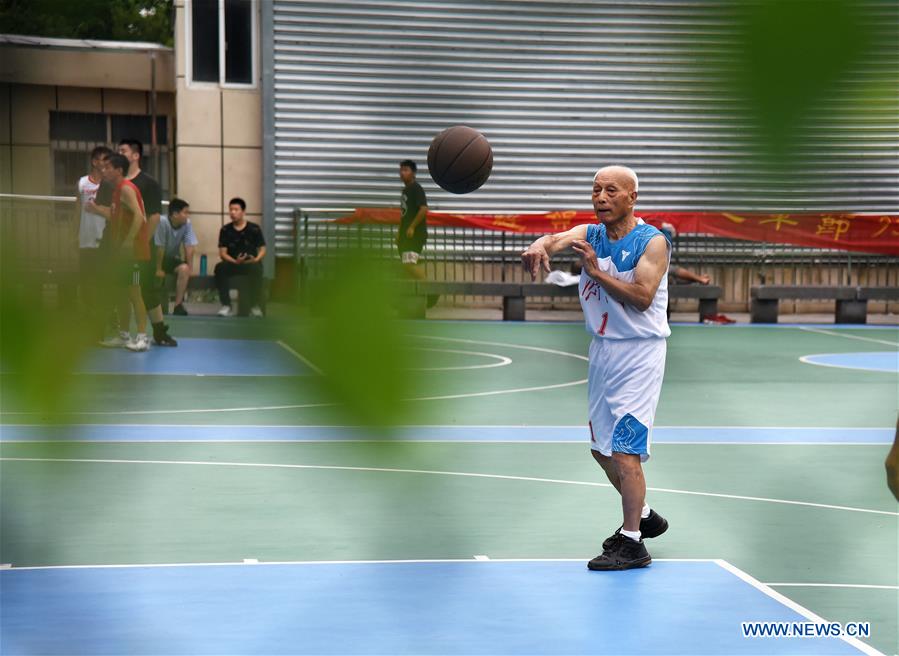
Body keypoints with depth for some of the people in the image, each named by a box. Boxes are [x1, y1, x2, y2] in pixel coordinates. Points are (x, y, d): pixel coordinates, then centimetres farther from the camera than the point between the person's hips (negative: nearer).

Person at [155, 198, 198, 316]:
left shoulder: (187, 223, -14)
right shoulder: (162, 222, -26)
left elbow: (189, 247, -11)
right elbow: (160, 247, -24)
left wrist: (189, 268, -16)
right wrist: (159, 269, -20)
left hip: (172, 258, 4)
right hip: (156, 257, -4)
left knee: (184, 269, -26)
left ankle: (178, 305, -22)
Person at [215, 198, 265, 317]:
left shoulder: (254, 229, 2)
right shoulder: (225, 230, 5)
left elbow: (262, 249, 3)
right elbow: (222, 253, 0)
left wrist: (256, 259, -20)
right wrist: (235, 261, -19)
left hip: (250, 263, -2)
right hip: (233, 264, 2)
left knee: (256, 268, -38)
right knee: (219, 267, -31)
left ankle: (255, 305, -23)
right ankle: (226, 305, -24)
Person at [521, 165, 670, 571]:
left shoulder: (652, 242, -12)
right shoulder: (590, 234, 4)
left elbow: (642, 298, -23)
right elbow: (558, 239, -18)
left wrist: (597, 272, -30)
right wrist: (540, 246, -41)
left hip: (639, 353, -7)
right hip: (602, 350, 7)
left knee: (624, 449, -12)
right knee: (601, 447, 17)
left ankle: (632, 543, -4)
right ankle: (642, 515, 36)